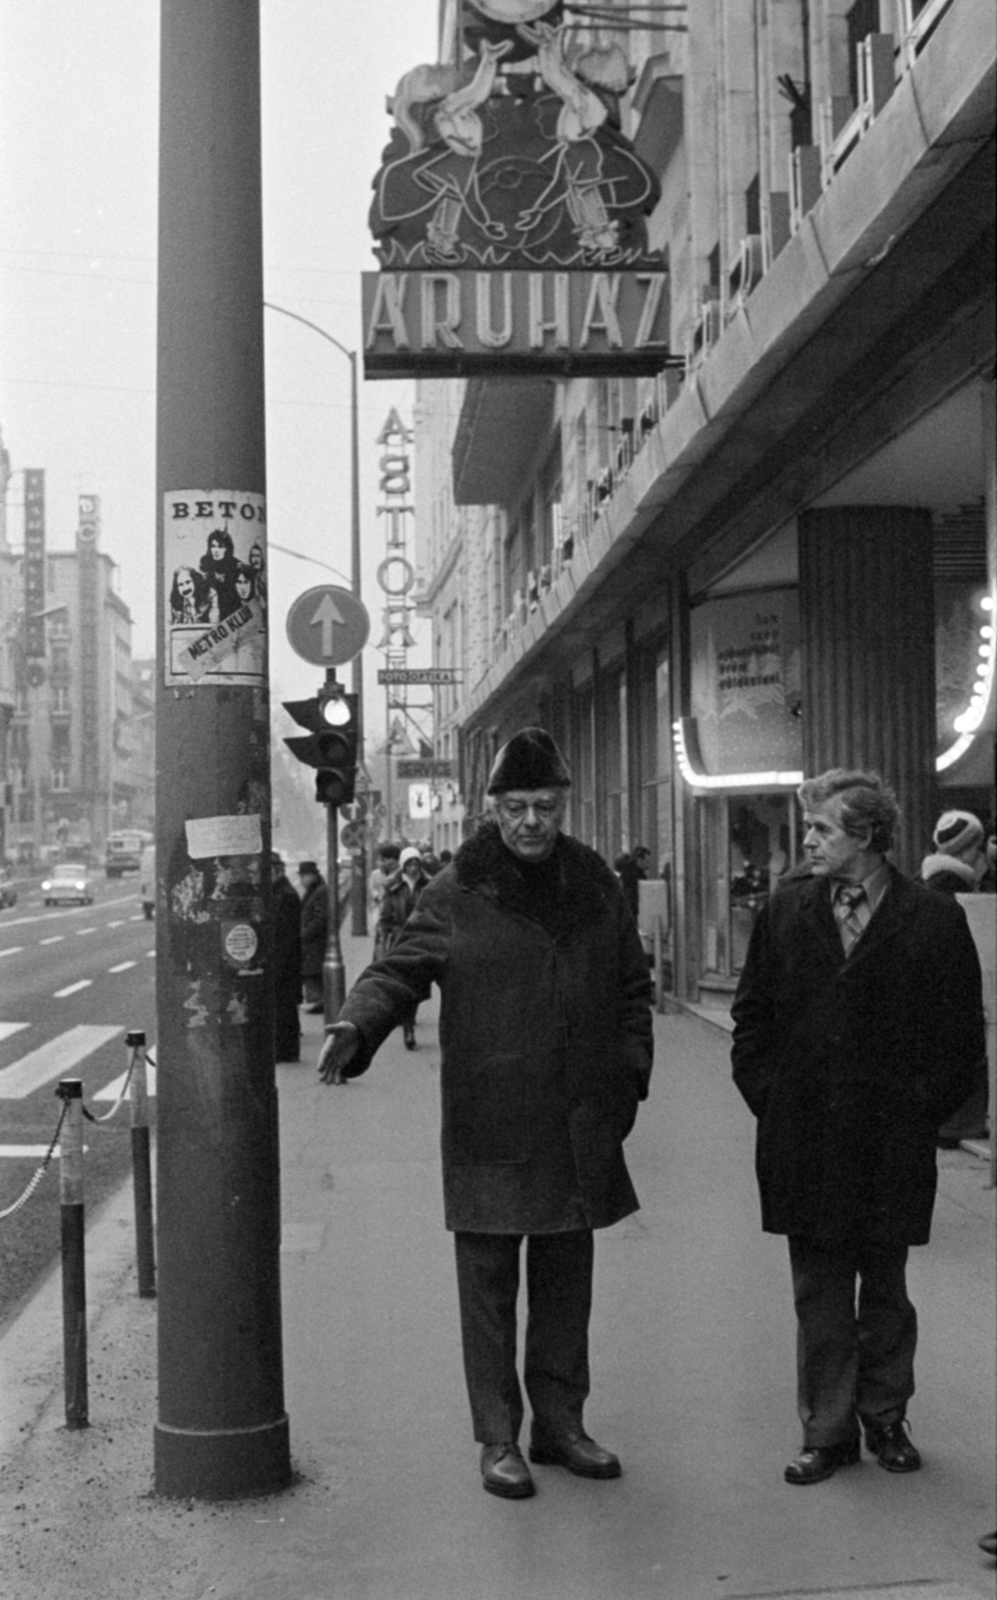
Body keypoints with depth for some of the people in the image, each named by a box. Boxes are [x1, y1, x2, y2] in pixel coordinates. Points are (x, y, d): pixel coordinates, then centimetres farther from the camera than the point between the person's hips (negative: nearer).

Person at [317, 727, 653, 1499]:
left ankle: (560, 1421, 27)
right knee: (489, 1283, 2)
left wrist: (630, 1074, 6)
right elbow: (397, 971, -3)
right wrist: (354, 1029, -22)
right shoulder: (457, 893, -3)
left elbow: (632, 989, 16)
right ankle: (499, 1438, 14)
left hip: (580, 1125, 4)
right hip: (488, 1125, -4)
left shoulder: (596, 885, 9)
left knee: (566, 1279, 13)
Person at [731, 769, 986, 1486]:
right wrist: (769, 1096, 3)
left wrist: (921, 1107, -5)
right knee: (818, 1294, 9)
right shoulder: (786, 911, 4)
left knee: (886, 1291, 13)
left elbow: (961, 1034, -1)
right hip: (803, 1140, 2)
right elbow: (751, 1015, 10)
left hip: (891, 1144, -2)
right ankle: (828, 1431, 20)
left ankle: (884, 1417, 30)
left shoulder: (935, 920, -6)